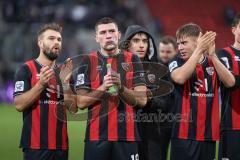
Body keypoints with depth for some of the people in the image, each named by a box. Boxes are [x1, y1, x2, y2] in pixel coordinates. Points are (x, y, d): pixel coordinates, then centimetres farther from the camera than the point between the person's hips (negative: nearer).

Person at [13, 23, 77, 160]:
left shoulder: (64, 71, 14)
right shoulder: (26, 69, -2)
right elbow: (19, 105, -12)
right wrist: (41, 84, -21)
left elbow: (74, 108, 8)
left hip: (61, 145, 5)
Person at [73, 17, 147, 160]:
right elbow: (81, 102, -1)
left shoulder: (132, 60, 6)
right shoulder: (88, 62, 5)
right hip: (97, 135, 0)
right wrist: (103, 88, -15)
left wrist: (121, 88, -16)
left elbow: (142, 100, 0)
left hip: (127, 135, 0)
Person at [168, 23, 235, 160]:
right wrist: (199, 50, -23)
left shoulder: (213, 63, 9)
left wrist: (212, 55, -18)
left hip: (209, 133, 3)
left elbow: (230, 82, -9)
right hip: (185, 133, -3)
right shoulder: (177, 63, 1)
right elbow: (179, 78, -22)